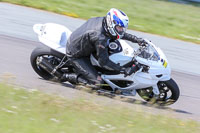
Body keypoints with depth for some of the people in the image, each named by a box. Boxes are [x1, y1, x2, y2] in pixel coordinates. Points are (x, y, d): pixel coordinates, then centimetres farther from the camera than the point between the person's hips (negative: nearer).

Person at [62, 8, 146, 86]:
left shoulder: (103, 20, -10)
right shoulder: (100, 37, -35)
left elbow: (121, 34, 10)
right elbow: (104, 62, -28)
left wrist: (136, 39, 5)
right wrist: (123, 70, -29)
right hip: (76, 55, -9)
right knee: (97, 82, -14)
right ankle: (68, 77, -1)